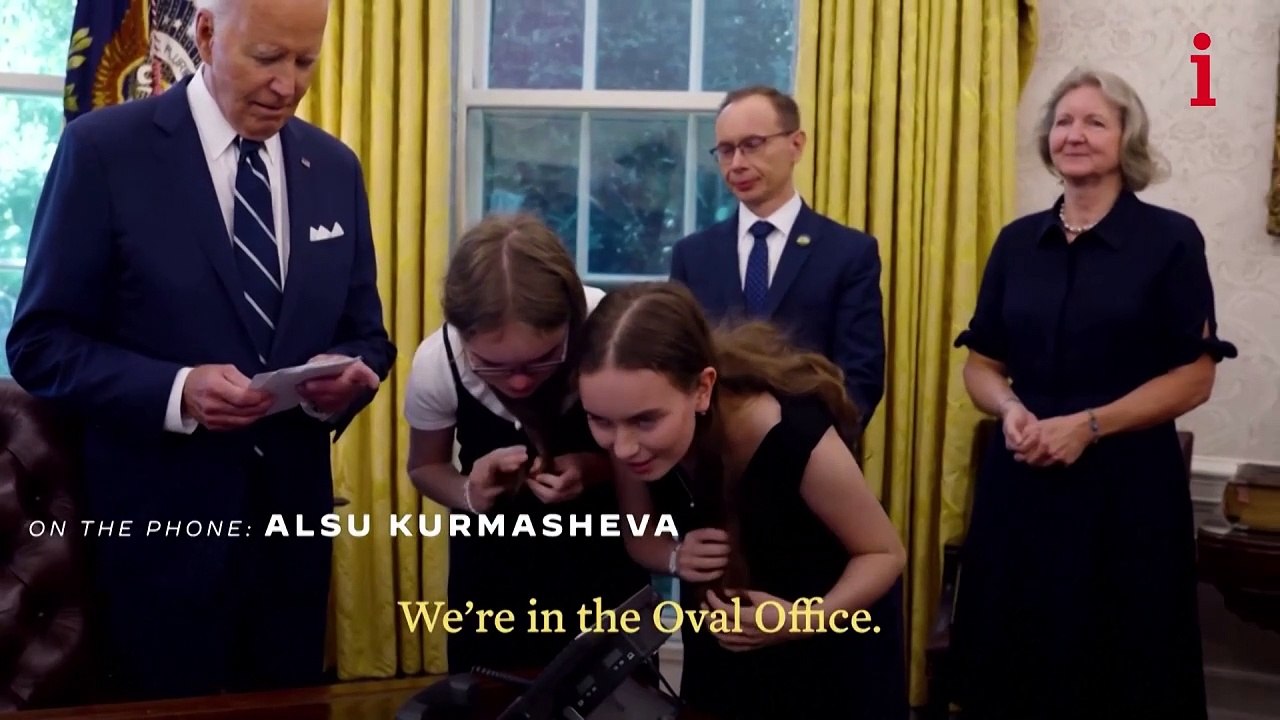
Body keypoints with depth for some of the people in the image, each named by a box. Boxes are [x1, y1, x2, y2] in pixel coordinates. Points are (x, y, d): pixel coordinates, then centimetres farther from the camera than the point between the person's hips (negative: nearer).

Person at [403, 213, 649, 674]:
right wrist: (468, 493, -24)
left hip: (605, 555, 0)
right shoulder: (436, 363, -24)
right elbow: (425, 467, -2)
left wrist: (600, 468, -29)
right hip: (493, 561, 1)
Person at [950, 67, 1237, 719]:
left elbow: (1194, 377, -7)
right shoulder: (1017, 242, 8)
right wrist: (1010, 410, -10)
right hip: (1021, 479, 4)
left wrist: (1088, 425, -17)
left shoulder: (1171, 239, -4)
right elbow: (981, 364, 12)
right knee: (1012, 667, 9)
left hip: (1125, 483, -3)